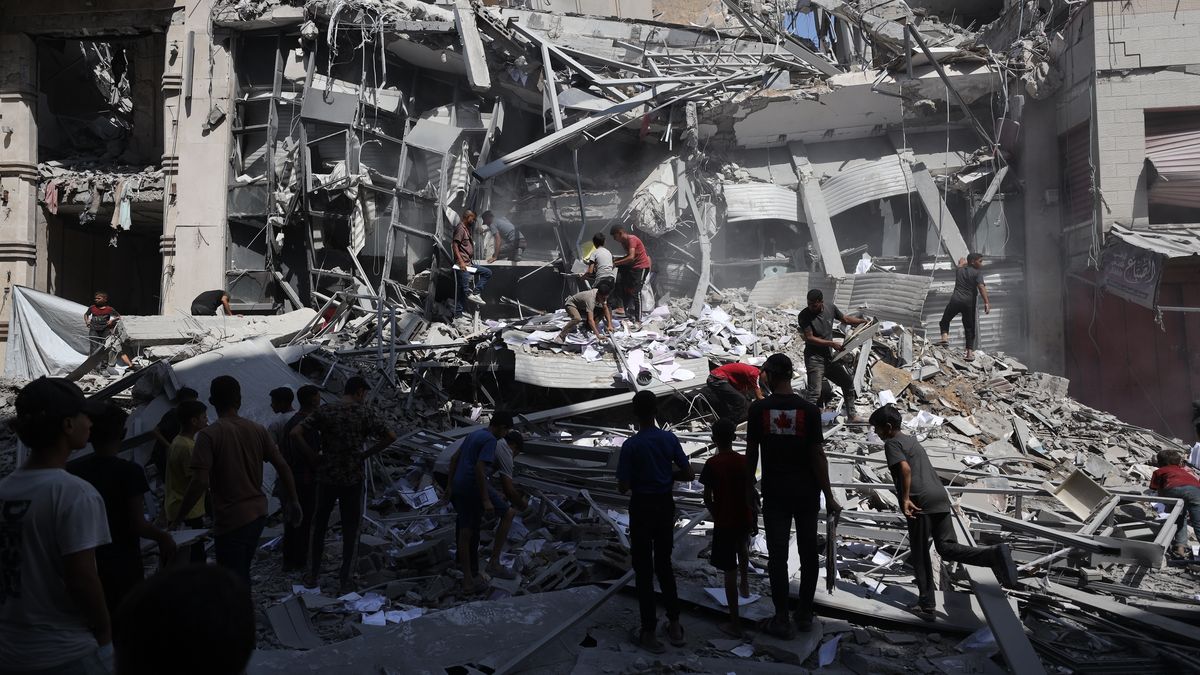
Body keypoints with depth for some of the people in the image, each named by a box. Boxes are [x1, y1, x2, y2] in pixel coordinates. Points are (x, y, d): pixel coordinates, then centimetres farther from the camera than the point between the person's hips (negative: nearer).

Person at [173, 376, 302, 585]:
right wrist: (293, 501, 11)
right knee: (242, 573, 23)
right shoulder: (258, 430, 1)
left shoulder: (208, 435, -14)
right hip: (258, 513, 6)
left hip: (230, 519, -6)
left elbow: (200, 482, -21)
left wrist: (178, 518, -12)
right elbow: (282, 466, 1)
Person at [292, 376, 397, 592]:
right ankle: (345, 580, 15)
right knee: (350, 529, 10)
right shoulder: (366, 413, -6)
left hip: (326, 477, 1)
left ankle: (313, 576, 24)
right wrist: (366, 454, -2)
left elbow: (295, 434, -11)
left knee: (319, 526, 17)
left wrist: (313, 456, -3)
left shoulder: (324, 411, -3)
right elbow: (390, 436, -11)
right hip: (353, 479, -1)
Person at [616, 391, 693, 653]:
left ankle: (650, 633, 10)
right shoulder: (670, 439, -5)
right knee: (664, 565, 18)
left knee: (644, 569, 6)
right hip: (665, 506, 4)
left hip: (642, 508, -4)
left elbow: (623, 487, -14)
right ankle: (674, 625, 24)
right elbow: (687, 475, -1)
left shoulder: (631, 445, -16)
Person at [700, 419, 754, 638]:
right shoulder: (744, 461, -3)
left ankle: (734, 624, 6)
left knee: (730, 571, 1)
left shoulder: (712, 464, -13)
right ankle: (745, 584, 50)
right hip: (745, 519, 4)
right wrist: (754, 518, 15)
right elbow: (750, 493, 3)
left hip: (724, 522, -4)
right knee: (742, 546, 38)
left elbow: (707, 497, -10)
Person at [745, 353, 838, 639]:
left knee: (778, 555, 5)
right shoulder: (809, 410, -8)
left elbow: (751, 453, -3)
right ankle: (805, 614, 23)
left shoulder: (758, 409, -7)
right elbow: (818, 455, -8)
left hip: (774, 492, -1)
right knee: (808, 552, 14)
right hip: (806, 492, 1)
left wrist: (749, 487, 10)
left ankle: (783, 620, 10)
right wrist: (829, 496, -1)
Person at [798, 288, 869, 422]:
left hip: (829, 356, 7)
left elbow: (845, 319, 16)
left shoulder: (830, 308, -2)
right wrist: (832, 343, -24)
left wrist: (864, 321, 7)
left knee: (848, 381, 18)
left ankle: (851, 415, 34)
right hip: (814, 358, -7)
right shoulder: (804, 316, -18)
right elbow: (809, 338, -21)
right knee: (814, 393, -15)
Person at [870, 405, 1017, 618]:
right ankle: (994, 554, -19)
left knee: (920, 555, 4)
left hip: (920, 501, -7)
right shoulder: (911, 440, 25)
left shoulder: (892, 443, 0)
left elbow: (905, 468, -17)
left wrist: (905, 499, -19)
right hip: (940, 496, 7)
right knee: (947, 547, 4)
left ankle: (927, 605, 9)